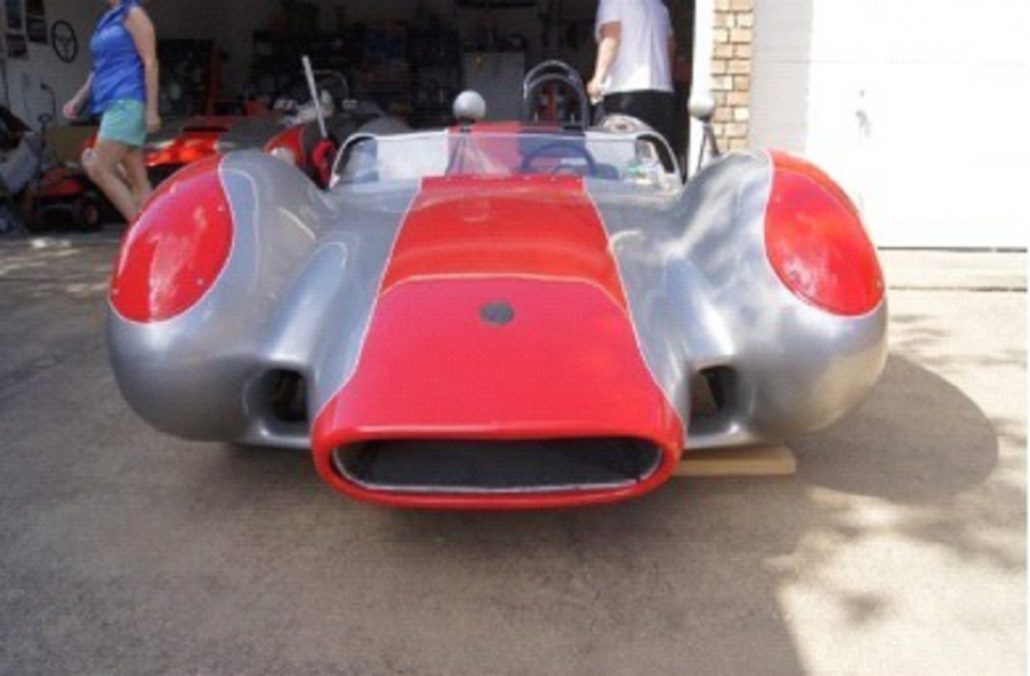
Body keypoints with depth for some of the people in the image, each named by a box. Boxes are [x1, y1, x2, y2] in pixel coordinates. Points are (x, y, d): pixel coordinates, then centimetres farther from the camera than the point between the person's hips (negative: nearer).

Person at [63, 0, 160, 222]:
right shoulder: (107, 21, 21)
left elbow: (150, 62, -10)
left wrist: (152, 110, -17)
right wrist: (79, 98, 14)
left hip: (127, 102, -8)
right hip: (112, 104, 8)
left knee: (98, 169, -14)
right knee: (137, 180, 3)